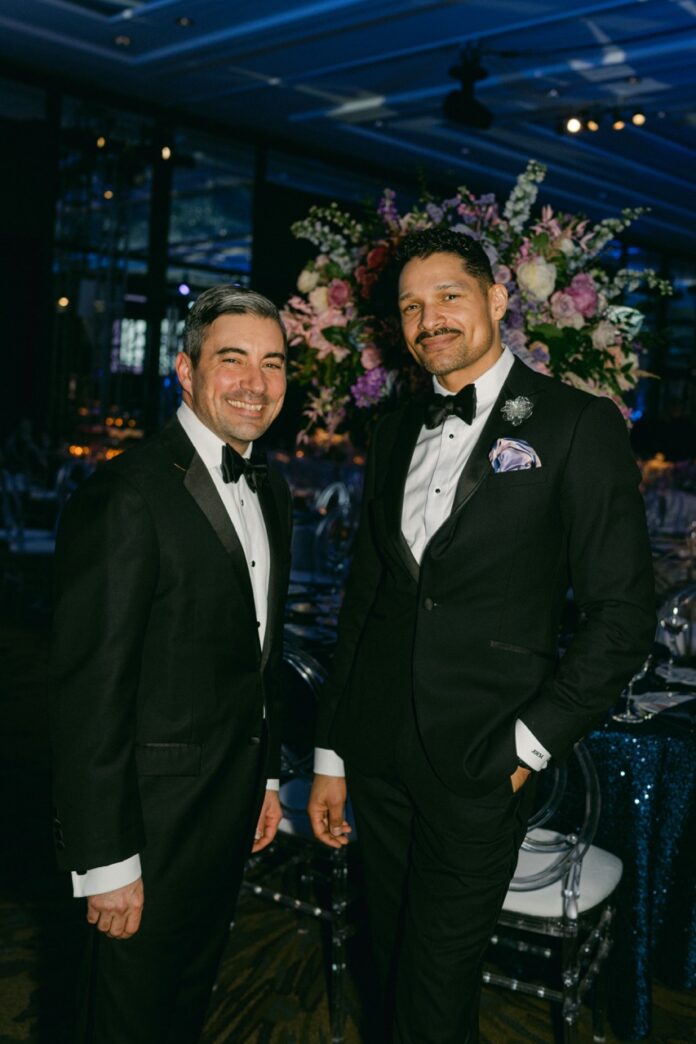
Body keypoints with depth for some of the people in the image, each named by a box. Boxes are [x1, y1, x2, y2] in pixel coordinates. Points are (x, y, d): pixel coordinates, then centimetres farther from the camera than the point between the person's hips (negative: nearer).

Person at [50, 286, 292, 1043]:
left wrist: (266, 776, 16)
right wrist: (106, 862, -20)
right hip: (152, 820, -8)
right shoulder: (125, 497, -21)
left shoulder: (270, 492, 7)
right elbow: (90, 693, -22)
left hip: (230, 811, 8)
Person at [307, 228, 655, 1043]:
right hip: (377, 752, 5)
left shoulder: (577, 424, -7)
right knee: (393, 969, 18)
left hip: (479, 763, -5)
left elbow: (622, 613, -8)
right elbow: (363, 594, 12)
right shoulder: (397, 430, 10)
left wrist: (532, 744, -11)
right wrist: (330, 754, 12)